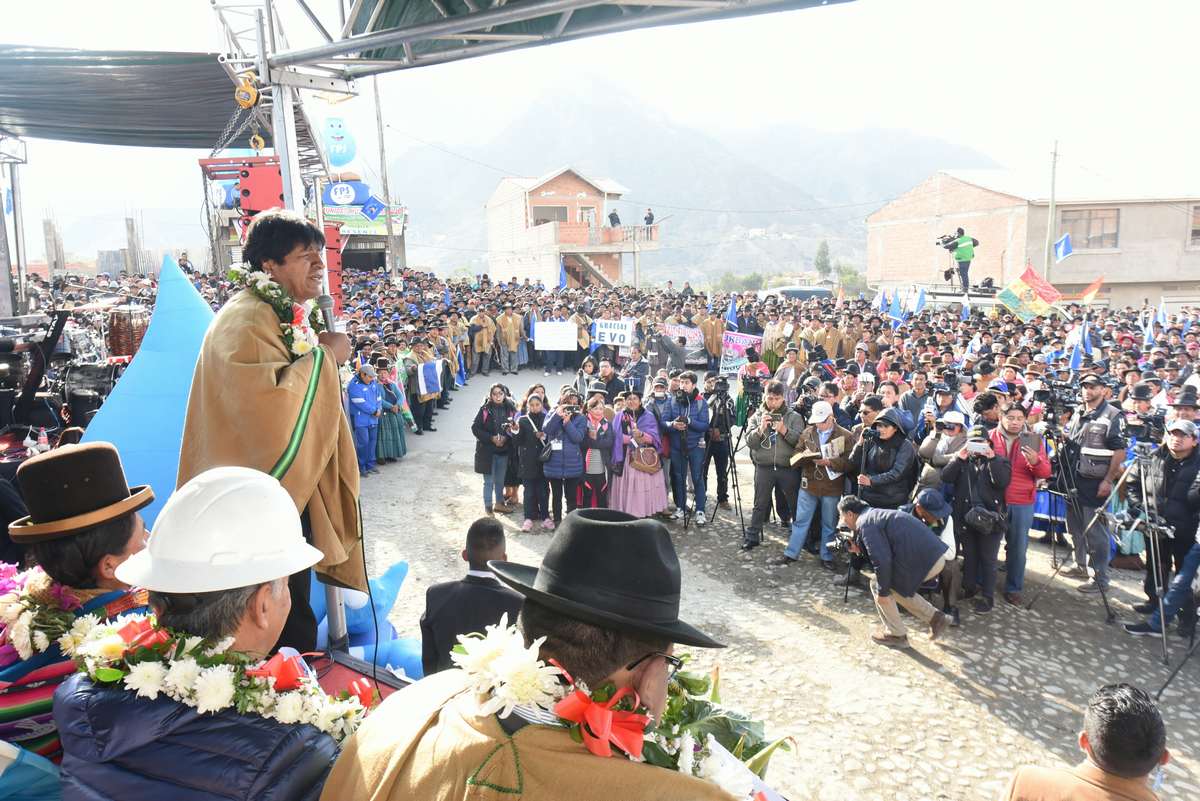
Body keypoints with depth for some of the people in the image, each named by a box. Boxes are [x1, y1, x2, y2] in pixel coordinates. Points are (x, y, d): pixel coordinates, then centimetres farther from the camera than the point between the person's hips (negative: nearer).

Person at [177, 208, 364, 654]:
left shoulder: (283, 316, 13)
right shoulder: (246, 322, -18)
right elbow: (271, 402, -33)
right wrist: (323, 356, -23)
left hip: (293, 488, 10)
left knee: (294, 606, 20)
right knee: (287, 629, 0)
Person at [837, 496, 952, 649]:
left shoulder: (864, 523, -8)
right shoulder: (875, 514, 22)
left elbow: (882, 560, -16)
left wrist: (882, 592, -7)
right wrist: (859, 548, 19)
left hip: (923, 560, -9)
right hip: (937, 555, 9)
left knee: (877, 585, 6)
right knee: (896, 586, 25)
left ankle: (896, 635, 17)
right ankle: (935, 618, 25)